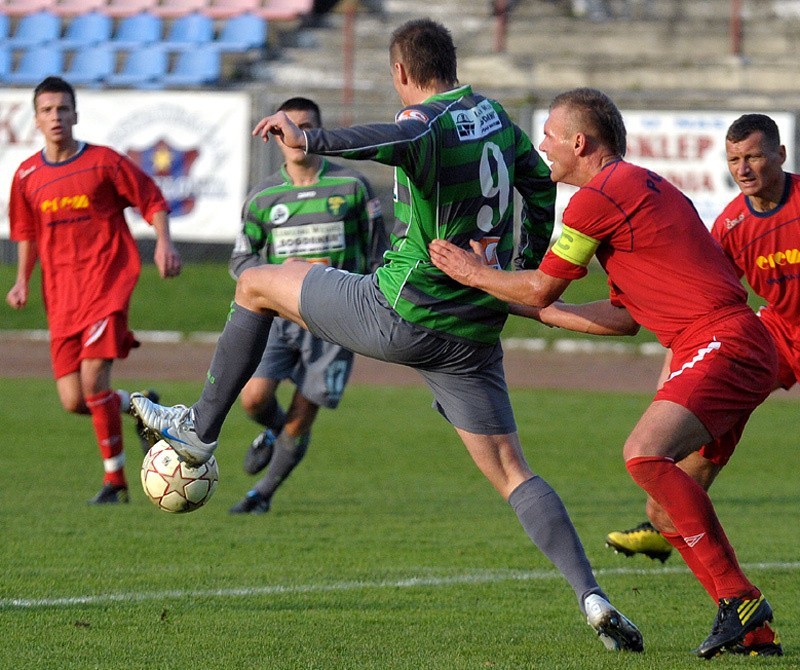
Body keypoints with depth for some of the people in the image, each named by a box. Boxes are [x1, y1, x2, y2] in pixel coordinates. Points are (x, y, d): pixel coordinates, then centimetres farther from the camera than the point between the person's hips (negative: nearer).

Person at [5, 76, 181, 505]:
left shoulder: (103, 162, -2)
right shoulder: (27, 176, 9)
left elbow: (153, 201, 4)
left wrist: (164, 242, -12)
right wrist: (22, 280, 10)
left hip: (107, 282, -4)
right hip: (61, 295, 4)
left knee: (93, 375, -20)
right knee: (74, 402, -3)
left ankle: (115, 477, -8)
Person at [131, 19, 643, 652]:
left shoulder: (426, 121, -12)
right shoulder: (495, 118, 11)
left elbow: (398, 140, -38)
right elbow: (541, 185, 25)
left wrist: (311, 140, -52)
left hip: (402, 315, -6)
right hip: (474, 335, 6)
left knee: (257, 285, 16)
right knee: (511, 472, 6)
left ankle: (201, 430, 24)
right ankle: (591, 595, -13)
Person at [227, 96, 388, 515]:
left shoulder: (351, 187, 1)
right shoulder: (263, 197, 5)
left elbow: (377, 253, 7)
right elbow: (240, 262, 8)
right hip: (280, 313, 2)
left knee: (301, 417, -5)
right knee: (254, 398, -15)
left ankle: (263, 493, 17)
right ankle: (273, 433, 23)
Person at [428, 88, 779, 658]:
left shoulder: (599, 195, -8)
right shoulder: (639, 186, 24)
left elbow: (541, 288, -1)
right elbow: (625, 316, 26)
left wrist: (474, 274, 14)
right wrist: (532, 311, 32)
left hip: (723, 343, -10)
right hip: (742, 348, 10)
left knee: (646, 453, -24)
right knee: (675, 498, 12)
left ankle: (739, 599, -24)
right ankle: (751, 628, 11)